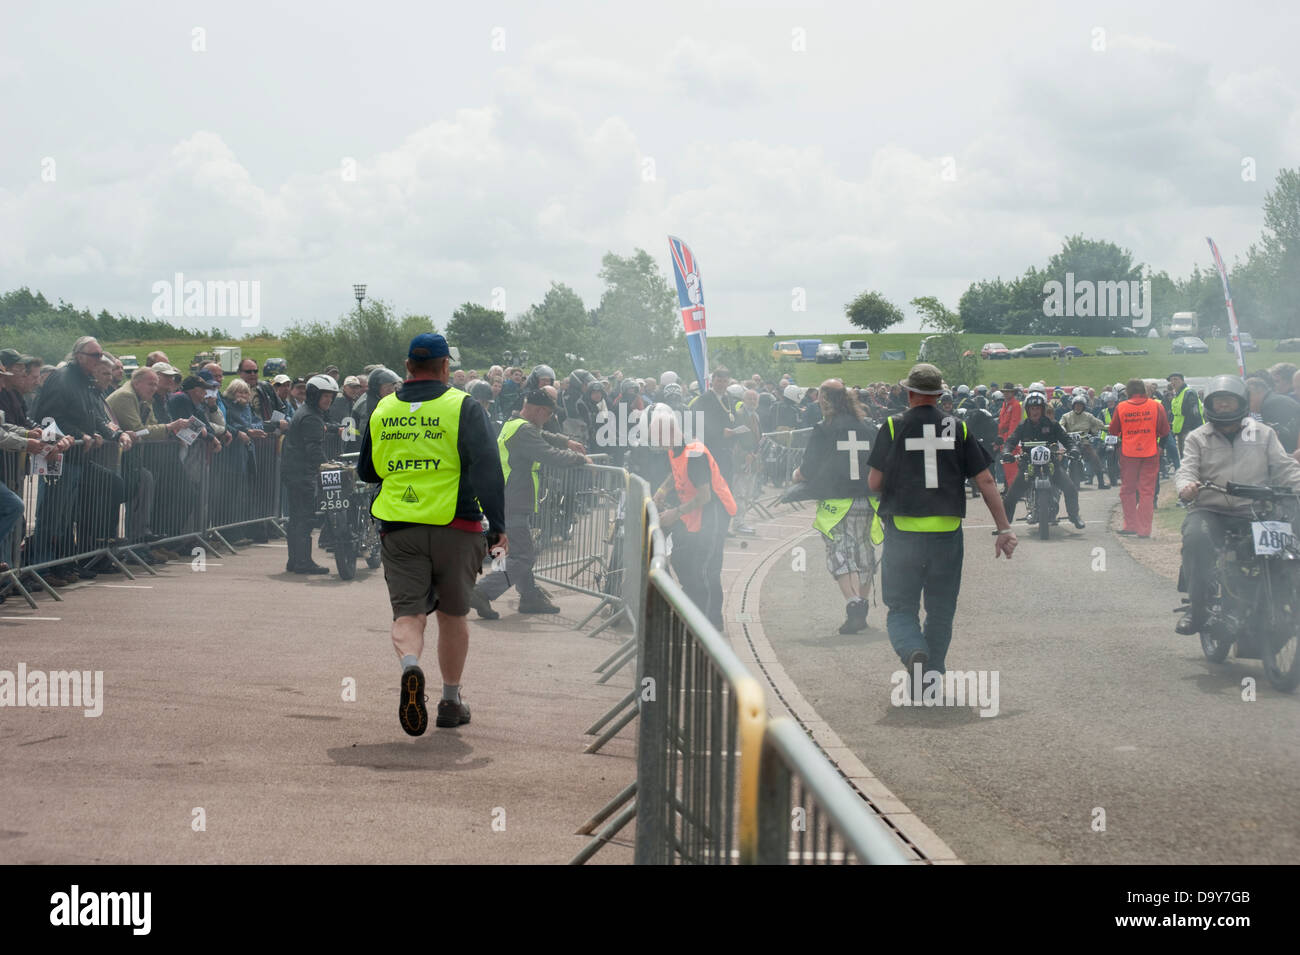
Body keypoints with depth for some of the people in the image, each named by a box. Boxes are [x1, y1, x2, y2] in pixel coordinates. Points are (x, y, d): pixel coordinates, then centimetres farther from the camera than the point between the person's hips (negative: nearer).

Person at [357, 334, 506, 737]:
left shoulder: (382, 411, 9)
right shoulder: (464, 407, -3)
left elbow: (367, 471, 19)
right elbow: (487, 468, -11)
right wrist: (498, 526, -10)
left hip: (398, 529, 2)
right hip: (455, 526, -2)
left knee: (407, 612, 1)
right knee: (453, 614, 12)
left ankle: (409, 664, -31)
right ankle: (451, 700, 20)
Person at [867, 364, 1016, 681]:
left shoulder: (893, 427, -3)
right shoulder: (958, 429, 3)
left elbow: (874, 483, -2)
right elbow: (985, 481, 1)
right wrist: (1004, 528, 5)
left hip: (903, 533, -2)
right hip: (948, 534, 2)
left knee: (901, 608, 6)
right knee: (940, 612, 16)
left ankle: (913, 651, -23)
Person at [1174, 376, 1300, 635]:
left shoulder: (1264, 434, 16)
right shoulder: (1197, 438, 14)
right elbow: (1187, 470, 1)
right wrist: (1186, 486, -24)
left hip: (1253, 511, 1)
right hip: (1208, 509, -1)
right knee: (1196, 537, -34)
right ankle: (1197, 608, -28)